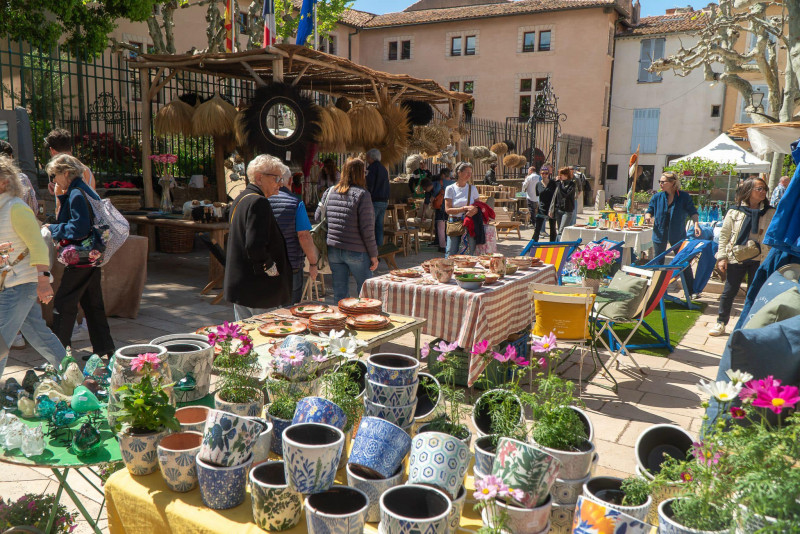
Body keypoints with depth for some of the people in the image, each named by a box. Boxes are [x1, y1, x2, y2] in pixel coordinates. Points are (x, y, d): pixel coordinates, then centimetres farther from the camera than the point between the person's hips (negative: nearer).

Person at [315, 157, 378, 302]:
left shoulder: (330, 192, 4)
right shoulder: (361, 194, -11)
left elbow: (317, 217, 10)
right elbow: (367, 229, -13)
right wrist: (373, 255, -6)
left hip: (333, 250, 5)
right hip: (356, 251, -4)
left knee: (339, 291, 13)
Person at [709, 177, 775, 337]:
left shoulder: (771, 213, 3)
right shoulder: (734, 212, -1)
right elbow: (724, 235, 2)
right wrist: (722, 257, -4)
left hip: (759, 259, 1)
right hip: (736, 258, -1)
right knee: (729, 292, 5)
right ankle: (721, 323, 18)